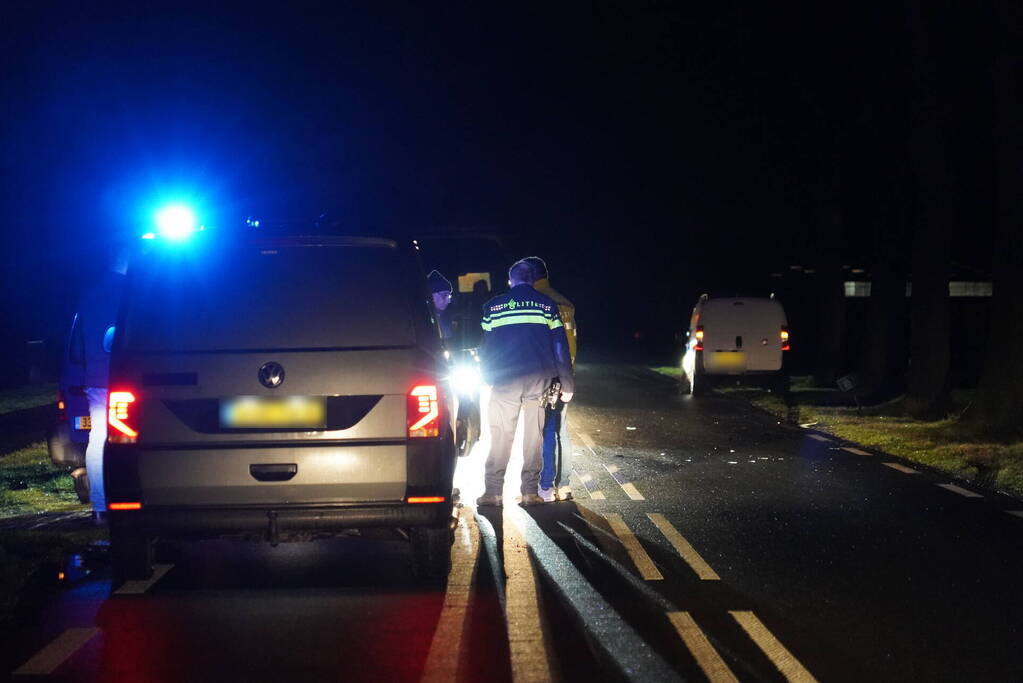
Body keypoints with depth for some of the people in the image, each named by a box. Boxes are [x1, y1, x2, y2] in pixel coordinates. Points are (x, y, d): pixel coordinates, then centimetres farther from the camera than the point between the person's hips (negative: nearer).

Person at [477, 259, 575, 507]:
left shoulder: (492, 306, 5)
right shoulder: (547, 305, 4)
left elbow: (486, 346, 8)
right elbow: (560, 347, 3)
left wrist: (487, 379, 17)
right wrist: (567, 384, 6)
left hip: (504, 380, 0)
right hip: (539, 380, 0)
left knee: (501, 435, 4)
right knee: (534, 435, 8)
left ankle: (493, 491, 0)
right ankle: (530, 491, 7)